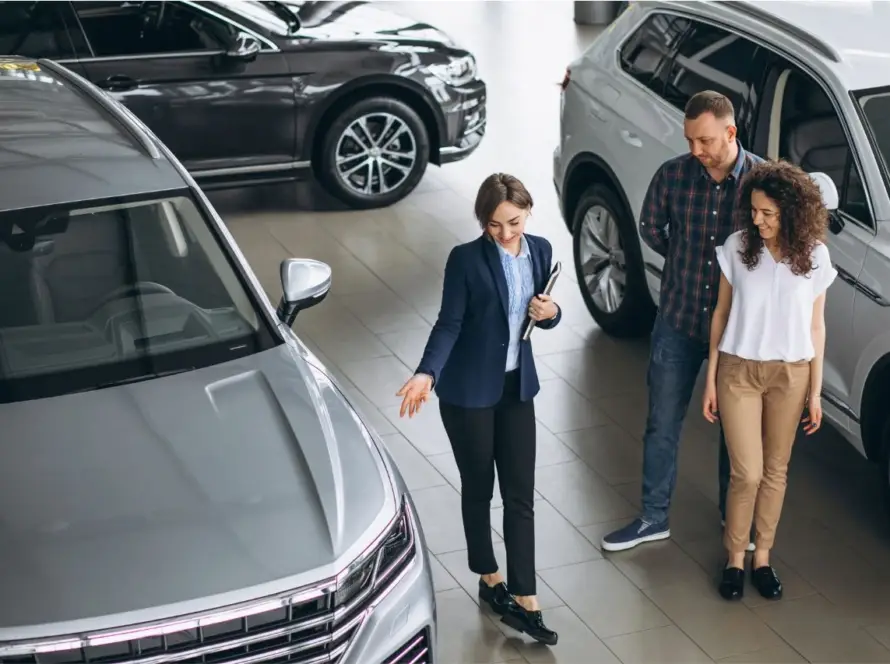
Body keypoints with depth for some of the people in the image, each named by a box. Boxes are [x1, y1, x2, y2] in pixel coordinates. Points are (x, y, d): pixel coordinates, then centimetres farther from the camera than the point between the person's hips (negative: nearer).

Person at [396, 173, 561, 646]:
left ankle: (524, 600, 9)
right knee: (479, 489, 11)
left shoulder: (540, 250, -2)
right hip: (468, 390, -4)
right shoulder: (466, 259, -16)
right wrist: (427, 374, -27)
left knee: (520, 495, 4)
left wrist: (551, 314, -13)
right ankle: (490, 579, 30)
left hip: (517, 386, 4)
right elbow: (449, 323, -14)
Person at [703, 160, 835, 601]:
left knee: (775, 472, 11)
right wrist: (710, 380, 0)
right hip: (739, 371, -1)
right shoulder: (737, 247, -9)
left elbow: (815, 326, 1)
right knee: (747, 473, -2)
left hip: (790, 375, 1)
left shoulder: (814, 256, -6)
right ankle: (734, 558, 18)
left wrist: (815, 391, 2)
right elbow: (721, 313, 0)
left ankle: (762, 557, 28)